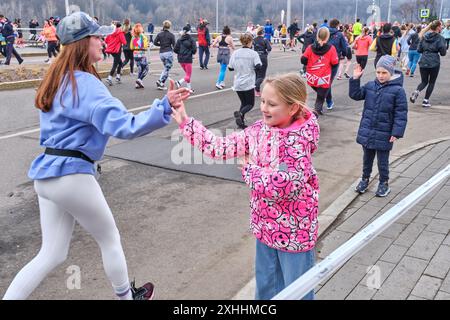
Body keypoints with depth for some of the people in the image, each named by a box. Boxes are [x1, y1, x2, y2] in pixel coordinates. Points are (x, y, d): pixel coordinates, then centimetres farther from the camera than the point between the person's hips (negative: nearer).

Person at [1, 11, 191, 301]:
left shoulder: (59, 78, 12)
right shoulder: (85, 82, -17)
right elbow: (124, 126, -28)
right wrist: (164, 107, -33)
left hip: (47, 174, 8)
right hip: (72, 175, -8)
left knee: (53, 254, 14)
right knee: (110, 239, 14)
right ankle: (127, 296, 35)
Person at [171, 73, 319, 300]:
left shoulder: (297, 141, -23)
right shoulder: (260, 130, -3)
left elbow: (284, 186, -31)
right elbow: (222, 147, -4)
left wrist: (249, 169, -19)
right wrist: (185, 122, -7)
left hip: (294, 230, -7)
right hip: (265, 224, 7)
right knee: (265, 287, 25)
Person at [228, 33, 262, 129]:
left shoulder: (235, 53, 3)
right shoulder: (253, 53, -6)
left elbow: (230, 68, 4)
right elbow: (258, 66, -18)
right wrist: (255, 66, 4)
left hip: (237, 84, 4)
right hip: (248, 84, -4)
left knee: (243, 103, 21)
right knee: (250, 104, 8)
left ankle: (241, 122, 10)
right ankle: (240, 113, -21)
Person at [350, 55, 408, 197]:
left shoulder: (397, 90, -12)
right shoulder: (370, 85, 2)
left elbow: (401, 114, -12)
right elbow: (355, 95, 1)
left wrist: (397, 132, -16)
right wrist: (355, 79, -11)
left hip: (384, 134, -4)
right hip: (367, 131, 4)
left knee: (382, 161, 10)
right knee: (367, 158, 19)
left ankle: (384, 183, 29)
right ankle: (365, 179, 37)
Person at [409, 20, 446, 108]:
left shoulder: (424, 36, 6)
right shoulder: (440, 38, -8)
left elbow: (419, 50, 8)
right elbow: (443, 52, -8)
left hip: (423, 62, 4)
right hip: (434, 63, -4)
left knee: (424, 81, 15)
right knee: (431, 82, 11)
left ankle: (416, 92, -14)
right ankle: (426, 101, 9)